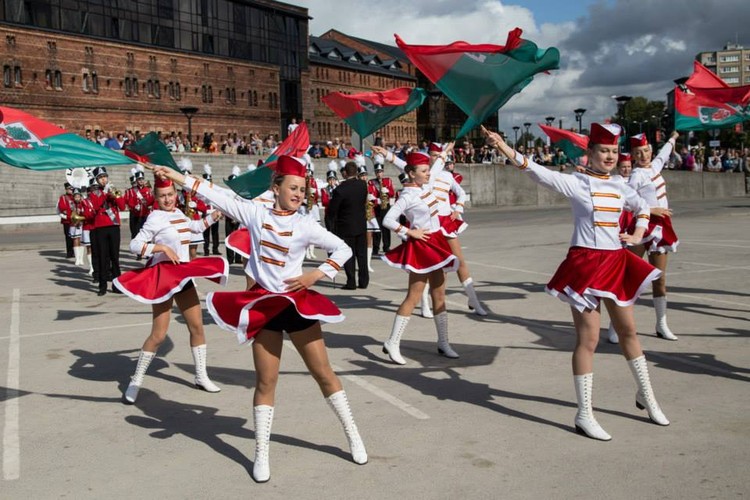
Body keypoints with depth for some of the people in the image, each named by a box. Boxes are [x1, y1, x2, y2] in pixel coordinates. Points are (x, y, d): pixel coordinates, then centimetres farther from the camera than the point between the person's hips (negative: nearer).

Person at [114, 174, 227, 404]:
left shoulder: (178, 213, 8)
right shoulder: (156, 217, -14)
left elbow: (196, 226, 29)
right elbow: (134, 245, -20)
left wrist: (215, 215, 20)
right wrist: (163, 247, -26)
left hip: (183, 274, 8)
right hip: (163, 276, -8)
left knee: (197, 326, 11)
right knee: (158, 335, -8)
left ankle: (201, 377, 24)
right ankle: (135, 382, 7)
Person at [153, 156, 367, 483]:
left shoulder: (305, 225, -5)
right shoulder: (256, 214, -2)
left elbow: (344, 249, -3)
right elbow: (218, 196, -1)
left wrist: (316, 275, -13)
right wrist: (177, 176, -1)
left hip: (297, 303, -1)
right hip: (263, 304, 1)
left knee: (324, 373, 7)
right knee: (266, 381, 6)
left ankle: (353, 435, 24)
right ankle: (261, 455, 17)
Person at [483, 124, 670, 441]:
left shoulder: (619, 186, 9)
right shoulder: (576, 183, -8)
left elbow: (643, 208, 29)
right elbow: (540, 173, -24)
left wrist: (638, 234, 11)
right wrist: (505, 149, -36)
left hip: (616, 262, 6)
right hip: (585, 263, -6)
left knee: (628, 331, 18)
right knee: (588, 339, -5)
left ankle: (646, 396, 37)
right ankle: (584, 415, 4)